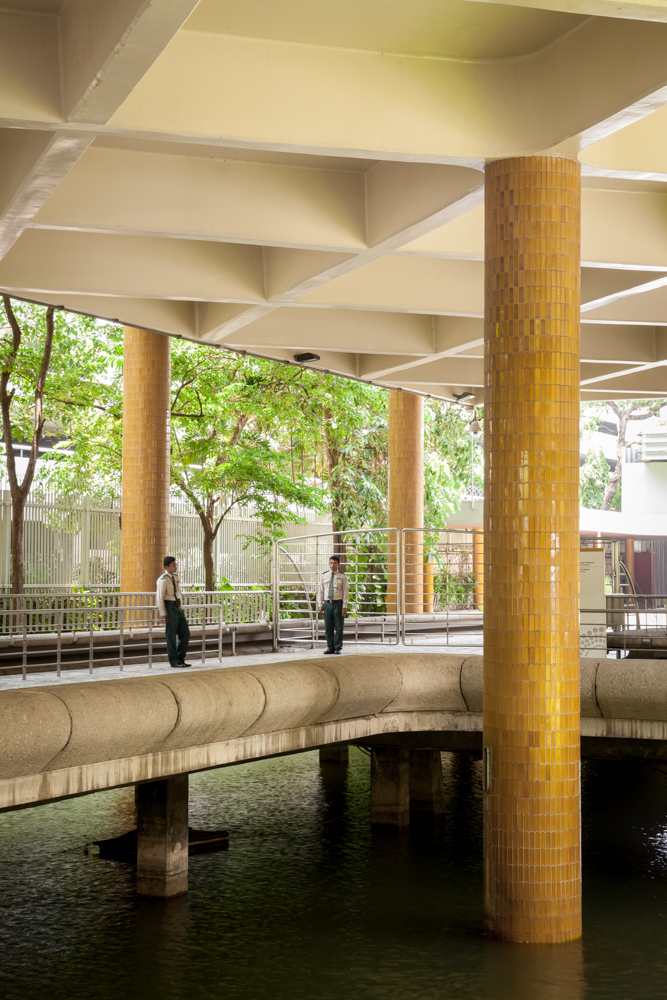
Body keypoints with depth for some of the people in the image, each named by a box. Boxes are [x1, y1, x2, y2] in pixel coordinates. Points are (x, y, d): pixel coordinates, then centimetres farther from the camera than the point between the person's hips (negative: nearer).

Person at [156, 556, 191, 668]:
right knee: (171, 635, -1)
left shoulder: (176, 577, 11)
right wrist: (163, 614, -17)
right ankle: (174, 661, 6)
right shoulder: (163, 580, -12)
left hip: (178, 607, 8)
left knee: (185, 633, 8)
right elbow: (159, 597, -15)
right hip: (170, 608, -8)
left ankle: (180, 658, 18)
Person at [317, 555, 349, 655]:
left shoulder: (342, 577, 2)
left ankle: (338, 648, 8)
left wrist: (344, 606, -7)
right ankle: (330, 647, 13)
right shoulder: (324, 576, 10)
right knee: (328, 628, 5)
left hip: (338, 603, -3)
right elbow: (320, 591, 12)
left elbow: (345, 592, 0)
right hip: (327, 603, 3)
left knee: (338, 627, 0)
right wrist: (320, 604, 4)